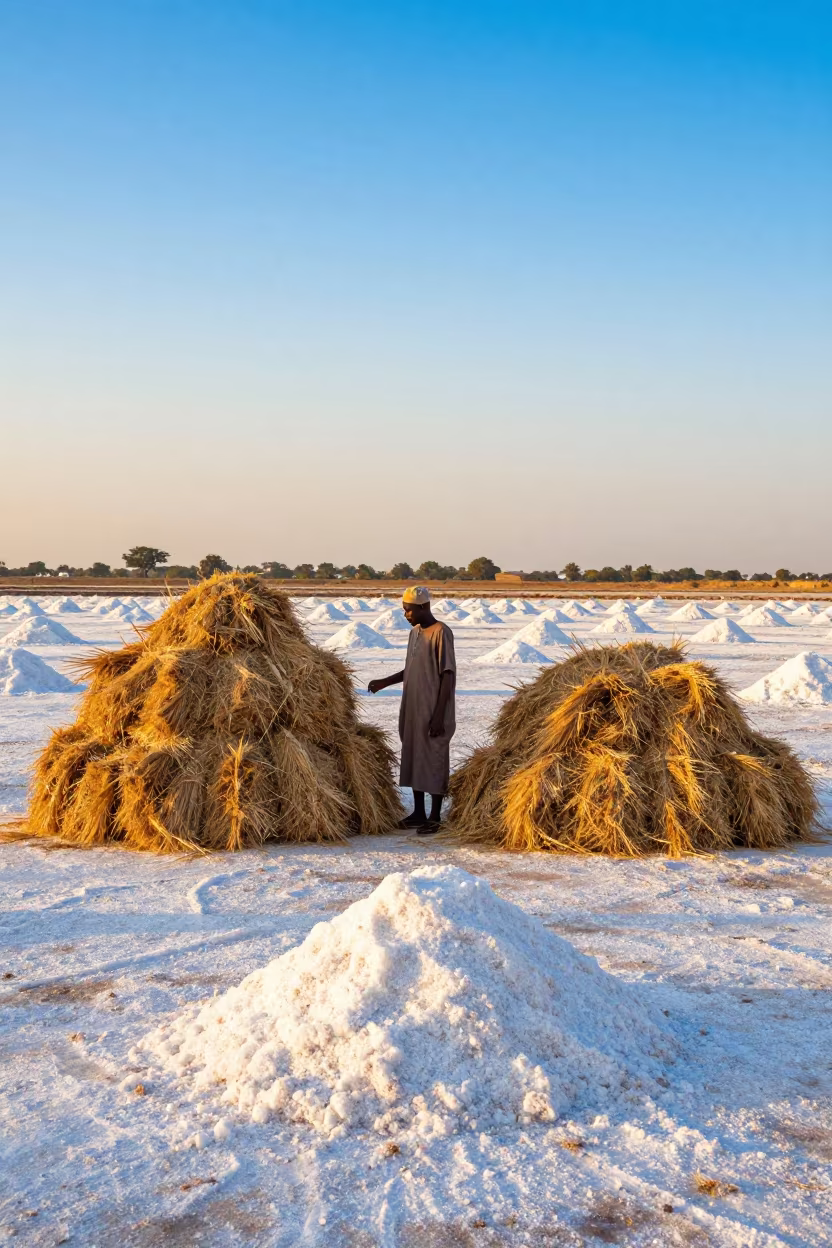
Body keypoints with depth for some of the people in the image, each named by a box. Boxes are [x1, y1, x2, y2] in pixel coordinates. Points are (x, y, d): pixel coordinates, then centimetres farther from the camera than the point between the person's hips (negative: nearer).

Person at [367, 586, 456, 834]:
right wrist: (384, 682, 10)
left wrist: (438, 715, -20)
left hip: (432, 714, -8)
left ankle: (434, 817, 5)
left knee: (434, 761, -2)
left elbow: (448, 675, -17)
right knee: (413, 759, 11)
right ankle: (418, 812, 21)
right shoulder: (415, 632, 11)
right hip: (413, 712, 8)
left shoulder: (441, 633, -15)